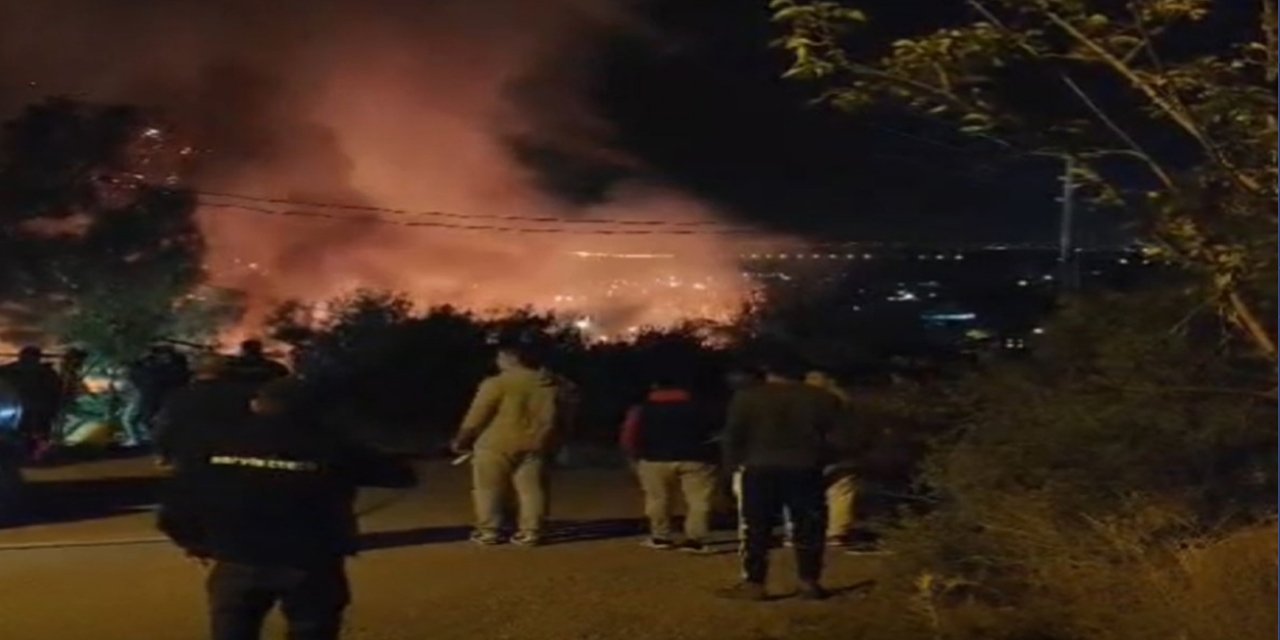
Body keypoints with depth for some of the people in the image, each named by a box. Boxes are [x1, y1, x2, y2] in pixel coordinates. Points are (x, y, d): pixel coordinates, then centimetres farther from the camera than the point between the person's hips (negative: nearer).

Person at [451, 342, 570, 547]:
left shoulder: (497, 383, -11)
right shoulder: (551, 385, 7)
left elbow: (477, 416, -8)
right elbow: (557, 418, 12)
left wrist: (461, 440, 3)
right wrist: (552, 443, 22)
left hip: (498, 444, -5)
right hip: (536, 443, 5)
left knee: (490, 490, 7)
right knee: (531, 489, 8)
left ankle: (490, 530, 9)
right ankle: (531, 532, 8)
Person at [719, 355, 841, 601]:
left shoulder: (747, 397, 2)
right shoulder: (822, 399, 7)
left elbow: (733, 435, 2)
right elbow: (832, 433, 11)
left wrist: (733, 464, 11)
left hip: (760, 469, -1)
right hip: (805, 470, 1)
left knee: (757, 529, 3)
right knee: (809, 528, 9)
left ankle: (754, 583, 1)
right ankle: (810, 582, 10)